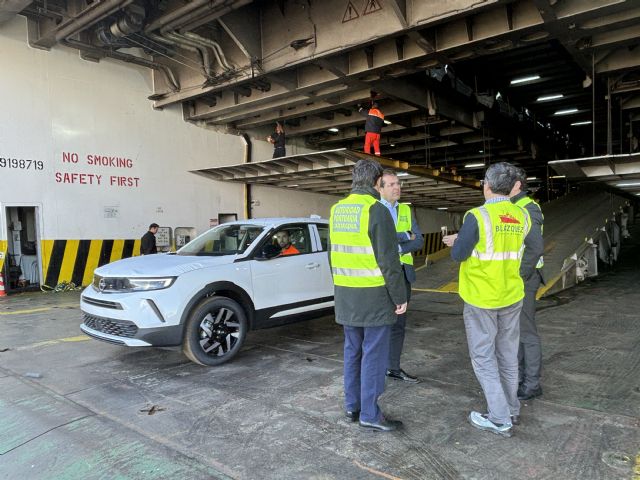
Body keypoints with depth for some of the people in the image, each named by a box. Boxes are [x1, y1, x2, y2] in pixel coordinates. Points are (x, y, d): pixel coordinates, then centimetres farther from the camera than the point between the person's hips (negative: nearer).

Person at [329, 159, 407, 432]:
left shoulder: (337, 210, 8)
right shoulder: (376, 210, -15)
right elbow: (388, 260, -16)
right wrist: (400, 297, -8)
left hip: (345, 295, 7)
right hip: (373, 296, -7)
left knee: (353, 351, 17)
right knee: (374, 354, 3)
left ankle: (352, 406, 27)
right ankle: (369, 414, 11)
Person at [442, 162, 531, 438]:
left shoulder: (477, 216, -19)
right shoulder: (522, 217, 0)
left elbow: (458, 255, -15)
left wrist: (457, 243, 7)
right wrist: (461, 239, 16)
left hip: (481, 299, -6)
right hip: (512, 297, 6)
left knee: (483, 357, 6)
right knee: (508, 355, 18)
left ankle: (500, 419, 10)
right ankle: (511, 410, 32)